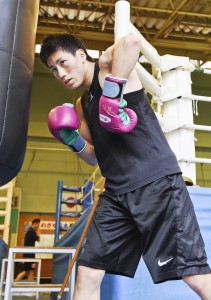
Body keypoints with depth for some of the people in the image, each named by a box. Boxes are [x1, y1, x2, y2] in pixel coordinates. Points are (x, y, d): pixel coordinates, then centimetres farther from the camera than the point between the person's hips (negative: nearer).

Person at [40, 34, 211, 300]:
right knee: (87, 275, 6)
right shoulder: (82, 105, 20)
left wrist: (113, 91, -23)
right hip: (117, 193, 8)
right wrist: (74, 141, 5)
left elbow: (131, 41, -23)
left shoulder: (107, 66, 0)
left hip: (157, 182, -7)